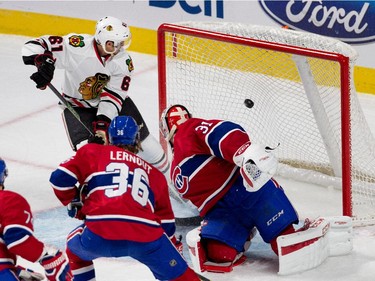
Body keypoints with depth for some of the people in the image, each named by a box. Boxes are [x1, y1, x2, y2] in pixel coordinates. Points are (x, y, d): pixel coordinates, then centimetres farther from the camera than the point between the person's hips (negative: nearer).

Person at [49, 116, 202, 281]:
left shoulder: (92, 152, 21)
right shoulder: (154, 174, 30)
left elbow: (60, 178, 11)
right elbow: (166, 221, 34)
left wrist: (74, 204, 30)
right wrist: (175, 246, 49)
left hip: (99, 233, -1)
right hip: (146, 237, 1)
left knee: (76, 248, 32)